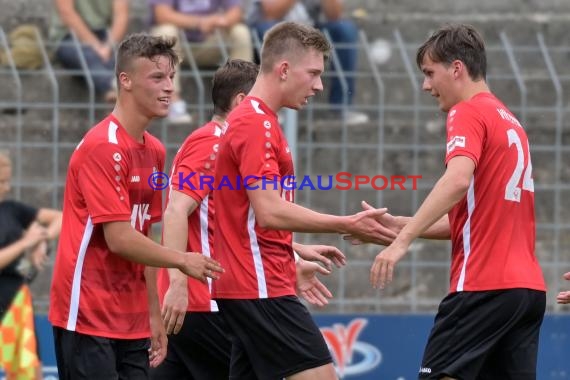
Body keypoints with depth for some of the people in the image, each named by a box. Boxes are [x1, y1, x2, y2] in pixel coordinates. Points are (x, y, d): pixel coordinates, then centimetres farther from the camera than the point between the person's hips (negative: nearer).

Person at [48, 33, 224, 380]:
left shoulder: (155, 151, 12)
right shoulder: (103, 146, -14)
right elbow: (119, 239, -19)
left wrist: (154, 313, 15)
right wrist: (182, 260, -9)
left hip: (133, 322, 8)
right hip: (88, 318, -8)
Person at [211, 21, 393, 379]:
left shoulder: (255, 120, 19)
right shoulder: (256, 124, -13)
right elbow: (269, 212, -21)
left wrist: (295, 257, 27)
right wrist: (346, 224, -19)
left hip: (243, 285, 10)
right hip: (262, 287, -10)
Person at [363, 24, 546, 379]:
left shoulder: (469, 113, -5)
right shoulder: (509, 120, 21)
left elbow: (458, 180, -25)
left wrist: (403, 240, -28)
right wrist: (399, 224, 16)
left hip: (483, 284, -8)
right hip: (529, 286, 8)